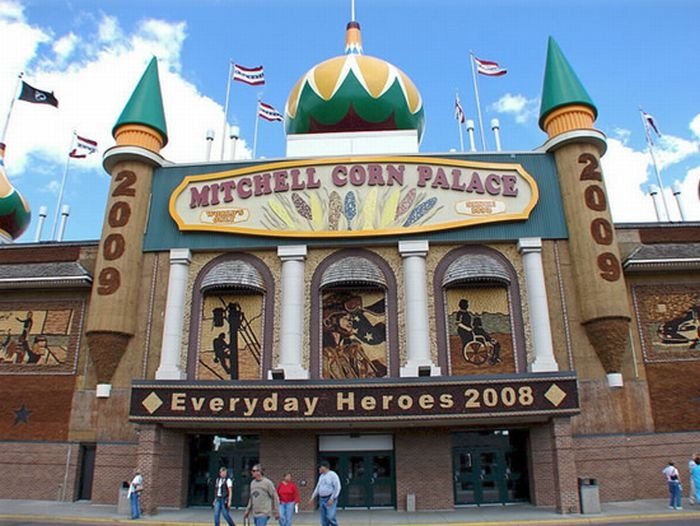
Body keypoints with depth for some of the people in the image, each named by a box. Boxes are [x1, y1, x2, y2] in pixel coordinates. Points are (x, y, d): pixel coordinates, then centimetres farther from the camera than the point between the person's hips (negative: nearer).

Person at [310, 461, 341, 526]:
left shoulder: (333, 475, -10)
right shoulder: (321, 476, 14)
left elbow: (337, 488, -15)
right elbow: (317, 487, 21)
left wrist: (332, 499, -20)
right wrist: (313, 497, 12)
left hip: (330, 499, -7)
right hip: (322, 499, 7)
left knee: (330, 517, -19)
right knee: (324, 519, 6)